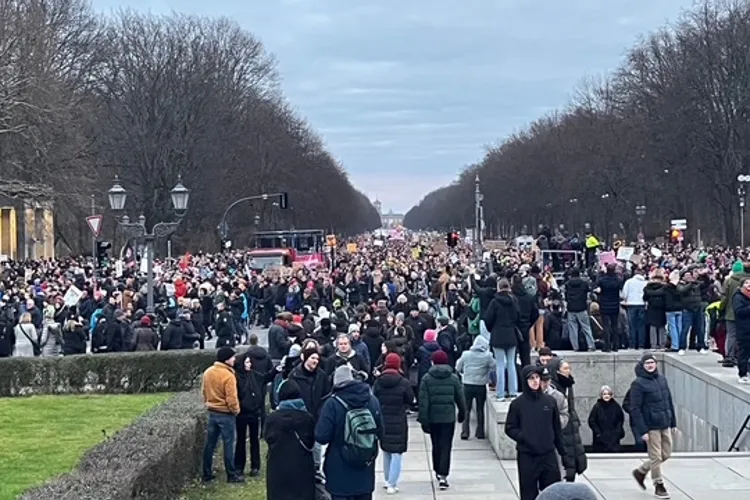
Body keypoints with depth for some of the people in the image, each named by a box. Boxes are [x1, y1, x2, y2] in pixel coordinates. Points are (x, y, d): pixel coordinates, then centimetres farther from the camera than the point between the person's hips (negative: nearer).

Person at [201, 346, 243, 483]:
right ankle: (231, 475, 8)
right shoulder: (228, 376, -21)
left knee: (210, 444, 12)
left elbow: (204, 391, 12)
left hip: (212, 413, 7)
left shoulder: (207, 372, 2)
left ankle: (207, 473, 17)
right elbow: (231, 398, -21)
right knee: (228, 445, 2)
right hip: (226, 414, -7)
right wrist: (236, 410, -4)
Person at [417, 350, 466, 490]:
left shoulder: (427, 379, -4)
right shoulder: (453, 378, -1)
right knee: (446, 447, -1)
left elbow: (423, 401, -8)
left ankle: (438, 471, 29)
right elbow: (460, 398, 5)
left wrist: (423, 420, -6)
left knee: (436, 446, 17)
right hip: (448, 418, -1)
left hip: (432, 418, 1)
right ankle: (443, 476, -11)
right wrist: (462, 414, 20)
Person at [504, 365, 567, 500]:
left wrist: (563, 453, 10)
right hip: (526, 457, -2)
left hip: (548, 455, 2)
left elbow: (557, 429, 11)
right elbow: (510, 428, 1)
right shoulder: (517, 404, -3)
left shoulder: (550, 401, 5)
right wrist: (523, 437, -17)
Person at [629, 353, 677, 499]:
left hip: (665, 425, 7)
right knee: (656, 457, 0)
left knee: (666, 454, 14)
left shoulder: (662, 379, 9)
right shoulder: (638, 384, -11)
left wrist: (673, 423, 12)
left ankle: (640, 471, 31)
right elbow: (635, 409, -14)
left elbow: (669, 401, 15)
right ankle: (658, 486, 15)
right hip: (651, 426, -7)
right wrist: (642, 430, -18)